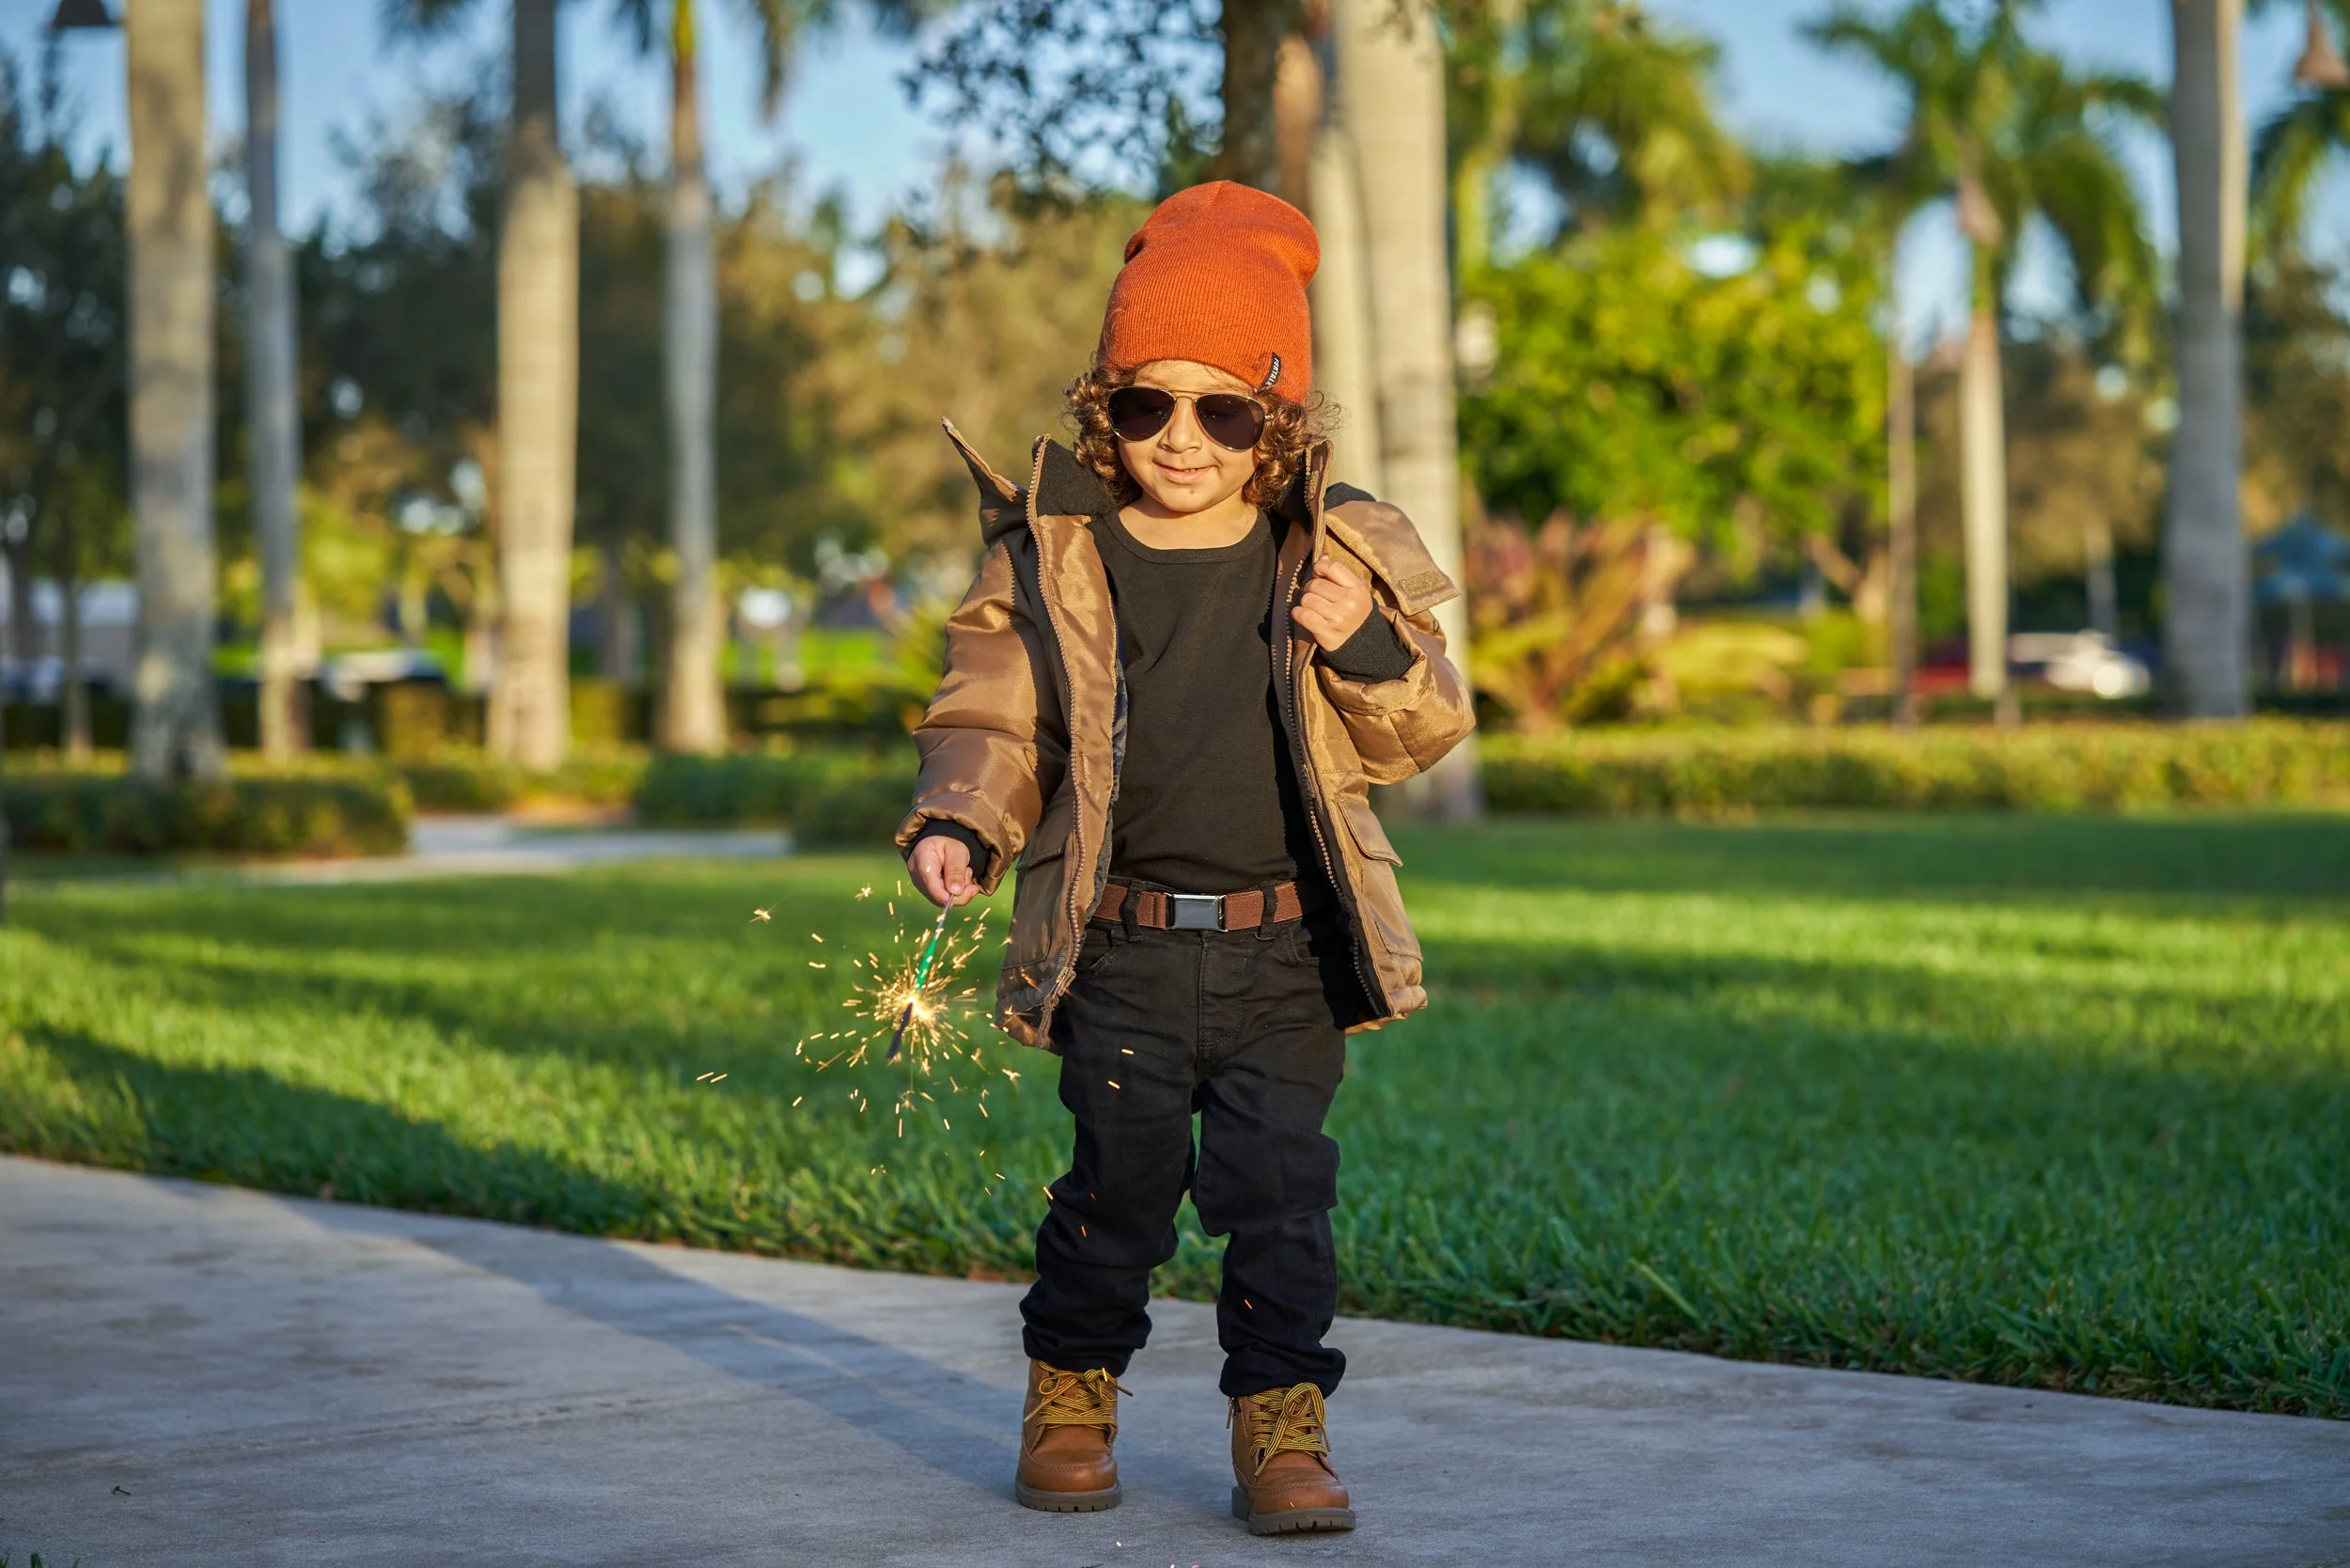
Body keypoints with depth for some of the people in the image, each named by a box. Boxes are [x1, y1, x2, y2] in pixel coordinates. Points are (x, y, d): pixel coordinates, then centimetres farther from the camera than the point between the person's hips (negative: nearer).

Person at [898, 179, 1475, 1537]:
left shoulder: (1337, 556, 1)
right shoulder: (1051, 559, 0)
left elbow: (1423, 735, 2)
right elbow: (993, 719, 5)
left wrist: (1370, 647, -17)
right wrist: (959, 824, -12)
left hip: (1287, 951, 0)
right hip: (1124, 950, 0)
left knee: (1279, 1186, 0)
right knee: (1119, 1180, 4)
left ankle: (1282, 1422, 11)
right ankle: (1073, 1394, 24)